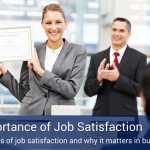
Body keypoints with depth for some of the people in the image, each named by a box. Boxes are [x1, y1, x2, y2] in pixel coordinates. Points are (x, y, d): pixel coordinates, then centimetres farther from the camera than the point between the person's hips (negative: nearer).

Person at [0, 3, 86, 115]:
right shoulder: (32, 52, 8)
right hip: (30, 114, 2)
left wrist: (41, 71, -10)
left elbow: (72, 90, -9)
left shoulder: (78, 52, 2)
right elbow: (23, 94, 11)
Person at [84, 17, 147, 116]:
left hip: (126, 116, -2)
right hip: (101, 115, 2)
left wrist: (118, 78, -18)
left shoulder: (139, 58, 1)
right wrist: (98, 79, -15)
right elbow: (88, 90, 7)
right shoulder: (97, 58, 8)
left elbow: (141, 89, -6)